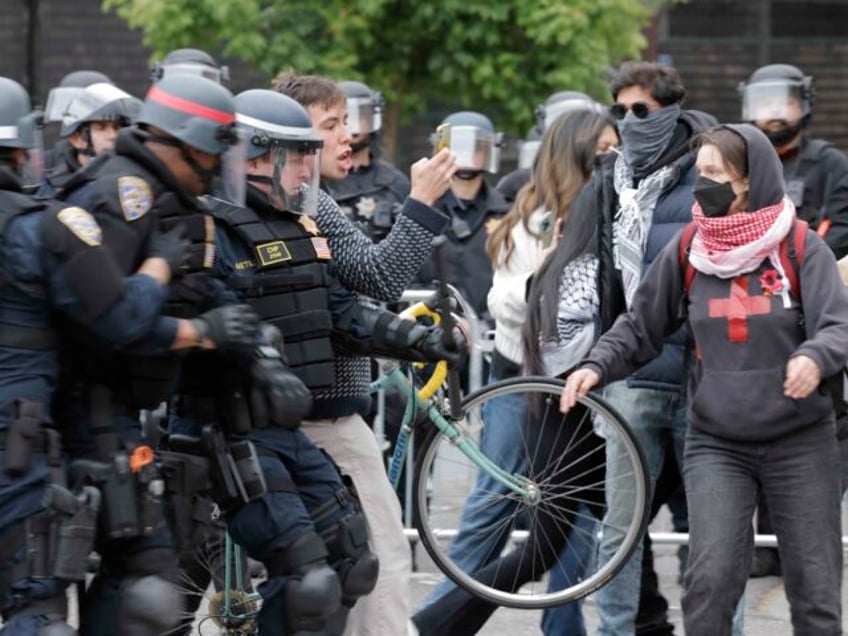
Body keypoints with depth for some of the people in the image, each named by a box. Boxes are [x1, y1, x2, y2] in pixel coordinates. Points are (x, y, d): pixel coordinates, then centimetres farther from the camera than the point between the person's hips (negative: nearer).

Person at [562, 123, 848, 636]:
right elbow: (641, 327, 9)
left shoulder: (801, 247, -7)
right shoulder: (688, 252, 1)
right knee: (711, 579, -17)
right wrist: (597, 366, -8)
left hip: (799, 443, -1)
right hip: (716, 444, 1)